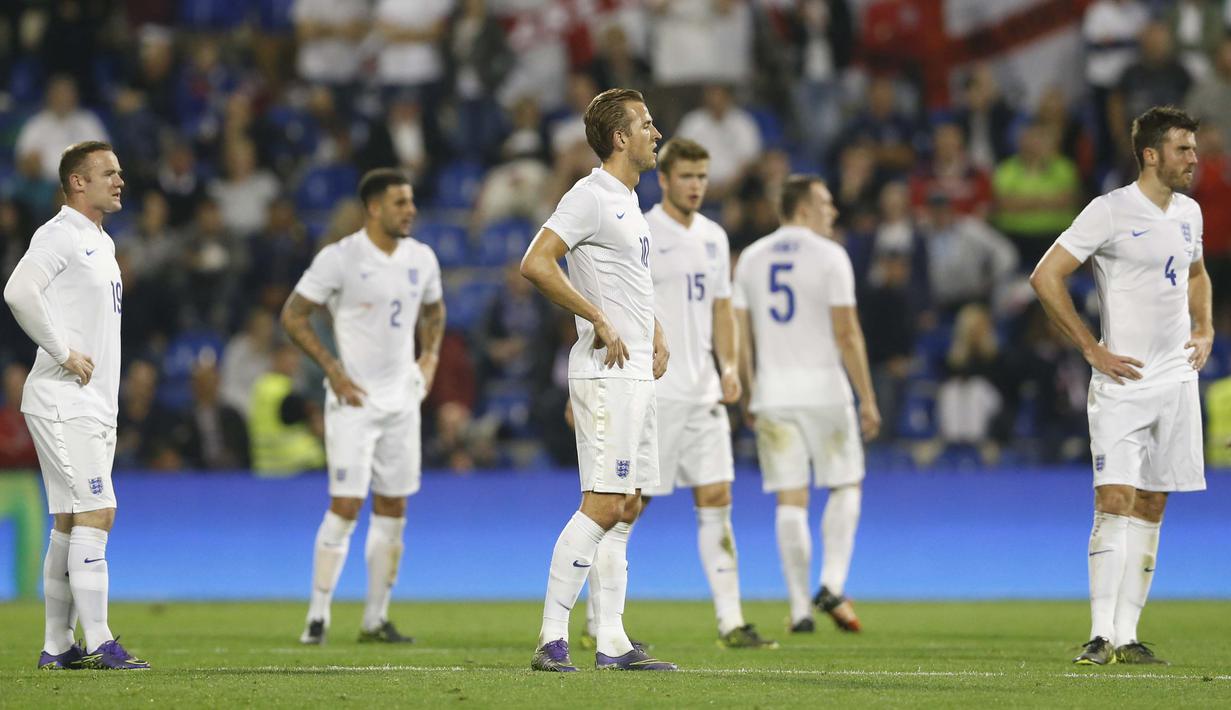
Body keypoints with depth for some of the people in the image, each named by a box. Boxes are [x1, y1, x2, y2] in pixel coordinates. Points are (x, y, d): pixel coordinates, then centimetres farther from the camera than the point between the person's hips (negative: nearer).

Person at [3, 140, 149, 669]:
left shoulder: (101, 242, 20)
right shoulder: (59, 235, -11)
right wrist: (63, 352, -21)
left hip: (94, 405, 9)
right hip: (63, 402, -9)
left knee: (70, 523, 10)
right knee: (93, 513, -13)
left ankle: (57, 646, 13)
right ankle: (99, 643, -15)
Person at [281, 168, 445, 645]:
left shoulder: (421, 259, 6)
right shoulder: (339, 259, -11)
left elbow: (433, 311, 25)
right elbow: (292, 315, -6)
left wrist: (429, 357, 9)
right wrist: (332, 368, -12)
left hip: (402, 400, 6)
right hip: (354, 399, -6)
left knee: (393, 509, 6)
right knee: (346, 506, -12)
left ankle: (376, 620, 13)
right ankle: (317, 618, -5)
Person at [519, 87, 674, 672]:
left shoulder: (627, 199, 18)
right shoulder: (590, 196, -12)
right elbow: (535, 263, -22)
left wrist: (655, 336, 18)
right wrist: (600, 320, -20)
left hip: (636, 372, 10)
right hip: (607, 375, -10)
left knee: (625, 510, 8)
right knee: (603, 505, -13)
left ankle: (612, 644, 10)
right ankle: (552, 638, -12)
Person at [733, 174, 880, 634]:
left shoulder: (751, 258, 8)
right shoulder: (829, 256, -5)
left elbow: (739, 334, 8)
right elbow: (847, 333, -9)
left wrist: (748, 394, 18)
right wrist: (868, 399, -6)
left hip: (772, 395, 3)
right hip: (824, 389, -3)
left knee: (791, 500, 4)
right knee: (845, 486, 12)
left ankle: (800, 609, 2)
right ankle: (832, 585, -3)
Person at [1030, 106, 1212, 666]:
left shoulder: (1188, 212, 11)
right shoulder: (1111, 211, -11)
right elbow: (1045, 277, -12)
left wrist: (1204, 330, 13)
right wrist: (1093, 349, -12)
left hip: (1177, 379, 7)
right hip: (1123, 383, -7)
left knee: (1150, 510, 6)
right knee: (1114, 503, -14)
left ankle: (1127, 635, 10)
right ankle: (1101, 636, -15)